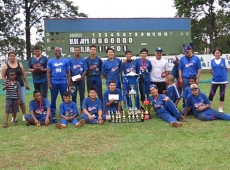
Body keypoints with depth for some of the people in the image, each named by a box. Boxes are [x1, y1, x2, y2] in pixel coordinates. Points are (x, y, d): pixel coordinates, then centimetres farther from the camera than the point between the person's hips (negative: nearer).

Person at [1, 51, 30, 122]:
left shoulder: (20, 64, 7)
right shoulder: (5, 66, 1)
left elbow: (24, 74, 10)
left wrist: (27, 84, 8)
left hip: (20, 85, 1)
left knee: (22, 101, 2)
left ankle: (24, 115, 15)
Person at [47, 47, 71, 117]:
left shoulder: (65, 61, 5)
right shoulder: (50, 61, 6)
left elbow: (68, 72, 6)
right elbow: (48, 73, 6)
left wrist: (69, 83, 0)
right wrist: (49, 83, -2)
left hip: (63, 82, 0)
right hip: (54, 83, 1)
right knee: (53, 98, 7)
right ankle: (52, 113, 17)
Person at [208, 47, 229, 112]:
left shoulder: (224, 60, -3)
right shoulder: (212, 61, 1)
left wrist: (222, 74, 4)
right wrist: (216, 74, 3)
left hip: (223, 80, 0)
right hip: (214, 80, 1)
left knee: (222, 95, 8)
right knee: (211, 94, 4)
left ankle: (220, 108, 20)